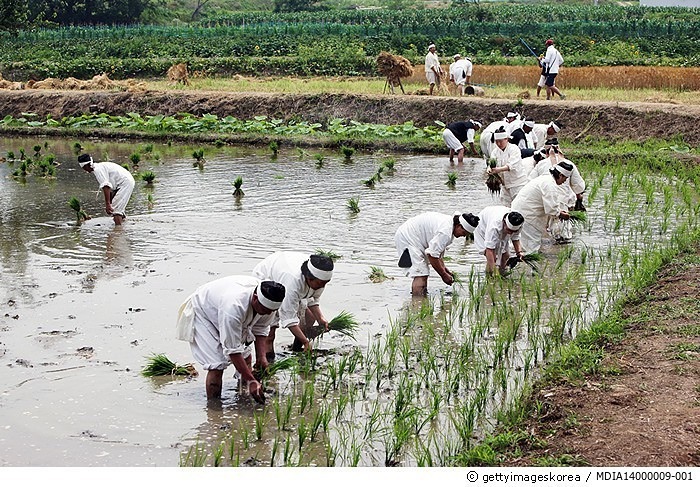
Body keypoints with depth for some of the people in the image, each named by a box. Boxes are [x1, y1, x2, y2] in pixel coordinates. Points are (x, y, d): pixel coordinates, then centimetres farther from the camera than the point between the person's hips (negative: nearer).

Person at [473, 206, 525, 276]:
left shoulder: (518, 224, -30)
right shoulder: (495, 225, -48)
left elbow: (515, 238, -6)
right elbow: (489, 250, -48)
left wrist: (519, 251, -24)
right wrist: (492, 272, -51)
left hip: (502, 233, 6)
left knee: (506, 256, -3)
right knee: (493, 257, -23)